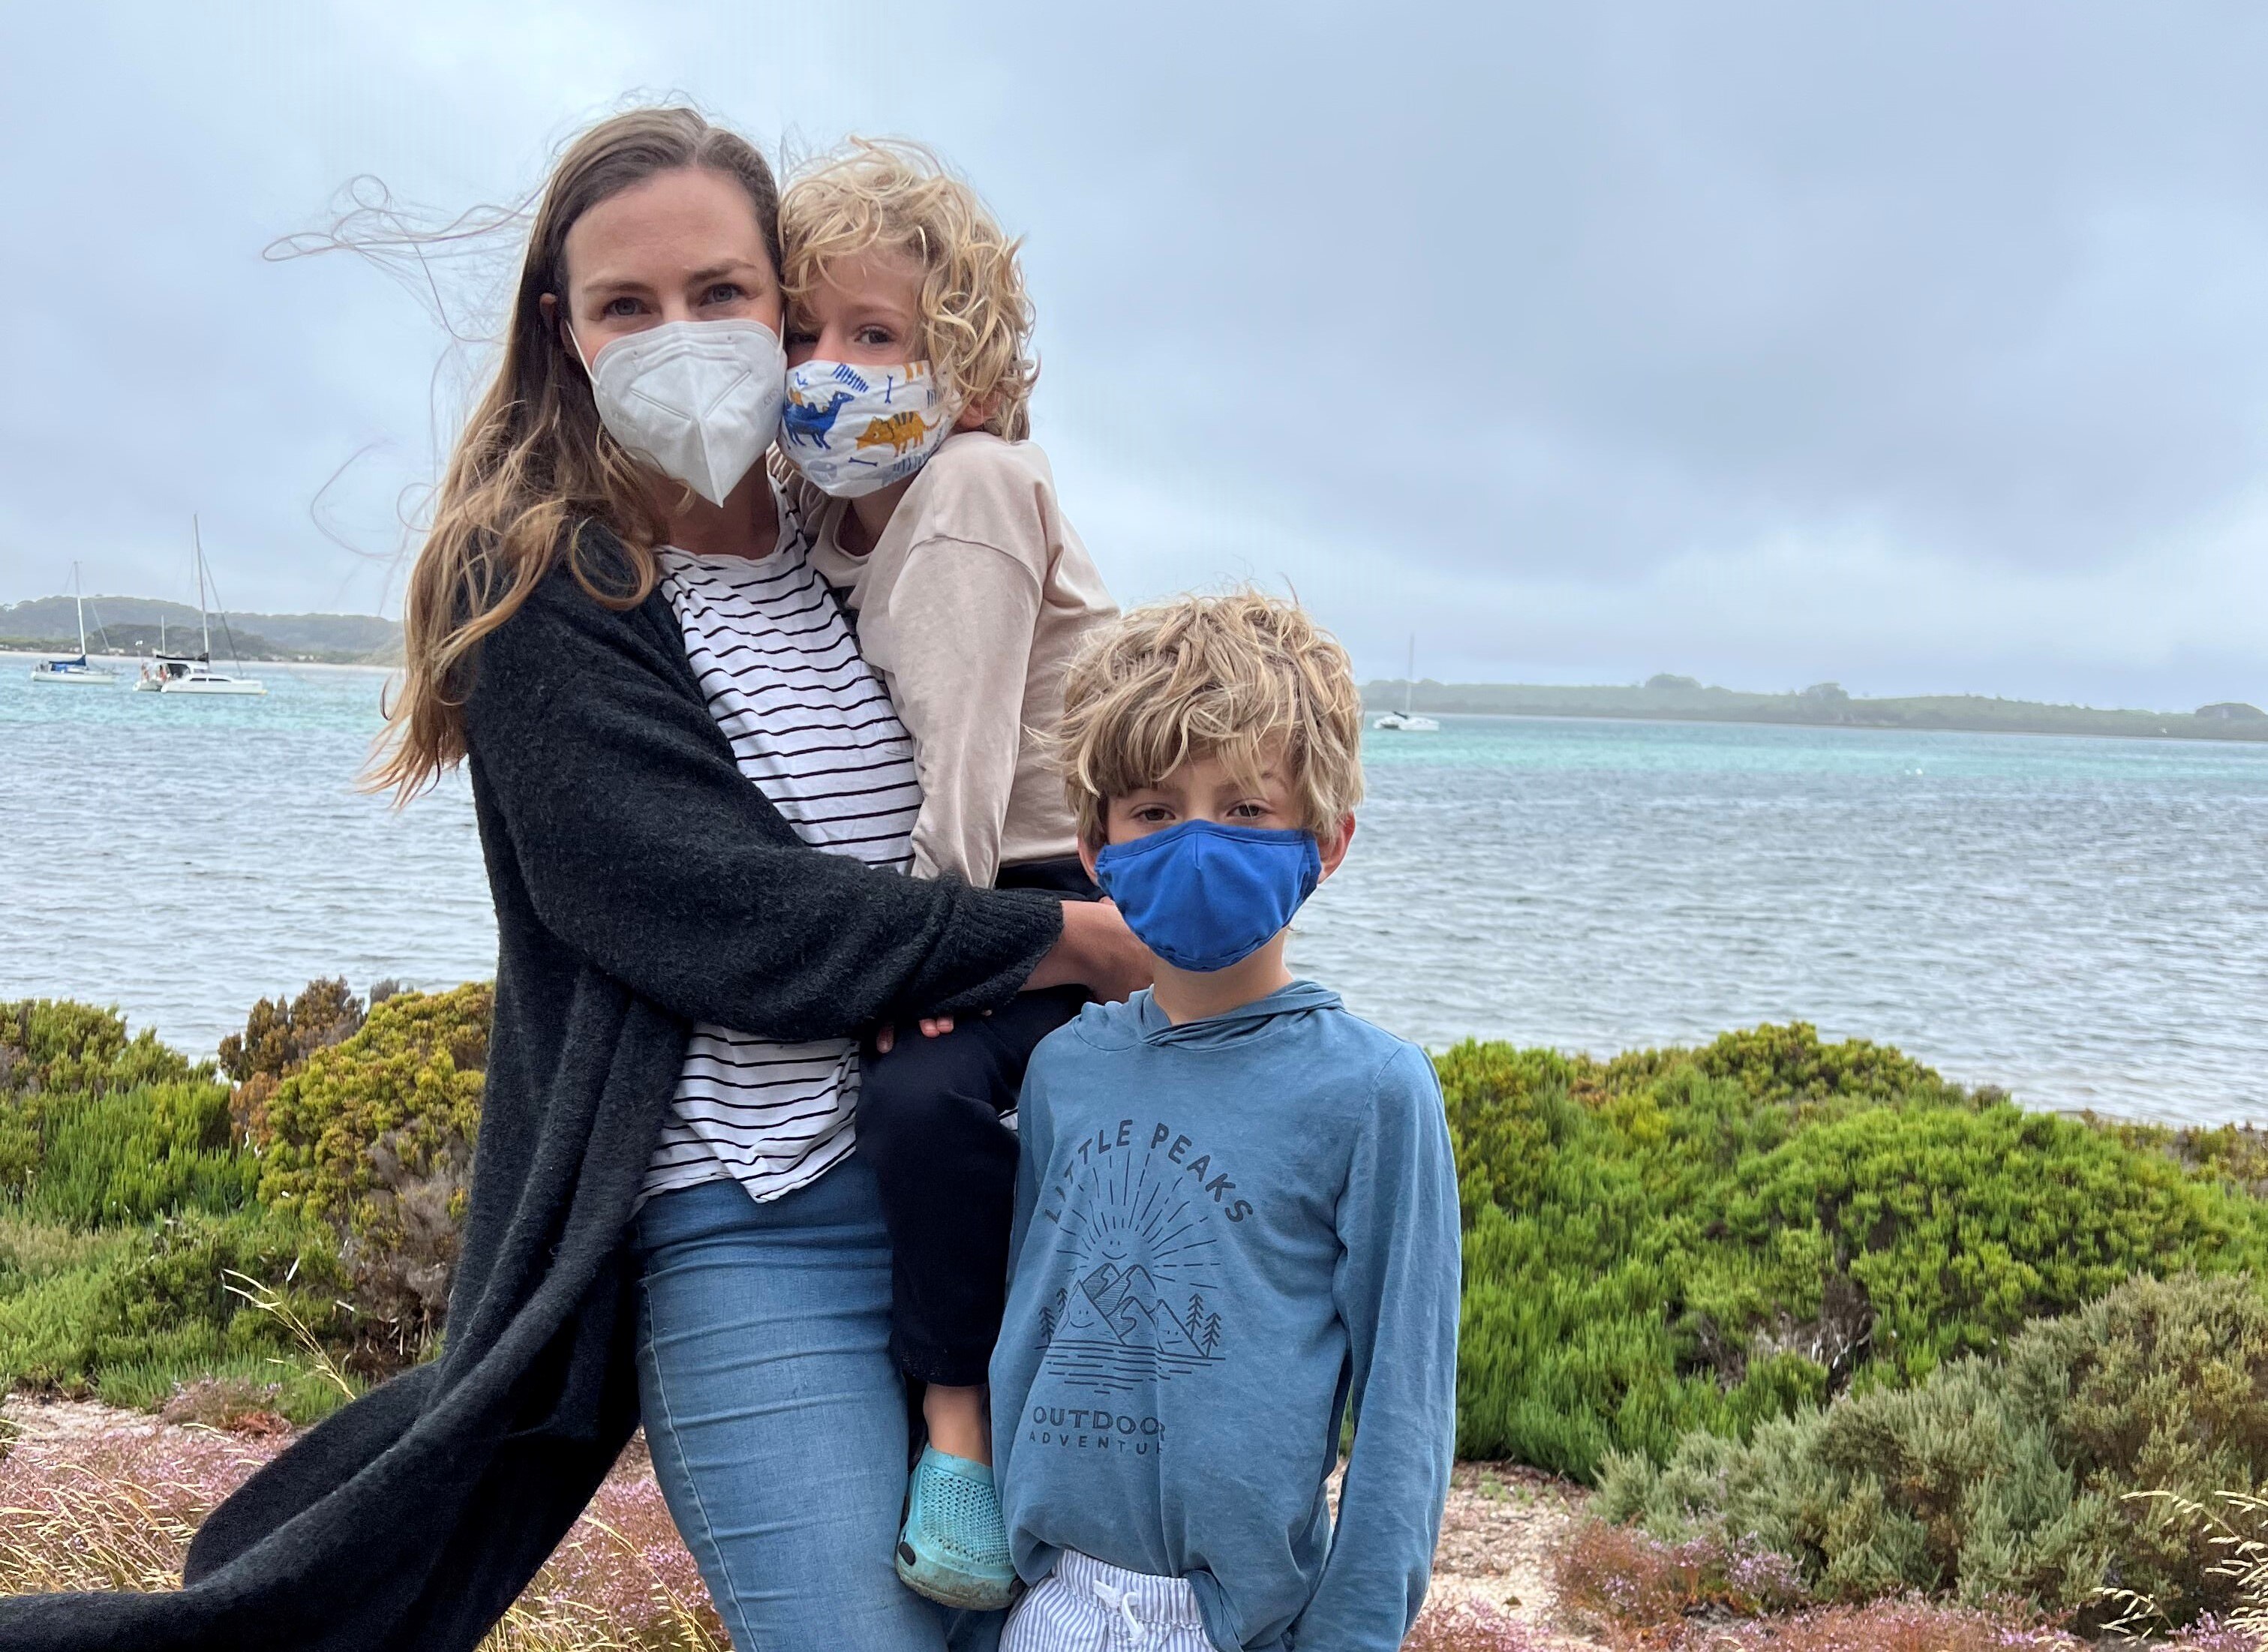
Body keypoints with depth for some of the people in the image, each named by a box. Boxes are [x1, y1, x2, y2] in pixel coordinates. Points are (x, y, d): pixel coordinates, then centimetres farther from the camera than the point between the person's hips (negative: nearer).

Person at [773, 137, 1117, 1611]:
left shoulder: (969, 486, -15)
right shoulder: (830, 518, 12)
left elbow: (962, 753, -22)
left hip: (1068, 894, -9)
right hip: (962, 901, 10)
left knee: (922, 1090, -30)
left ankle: (960, 1410, -13)